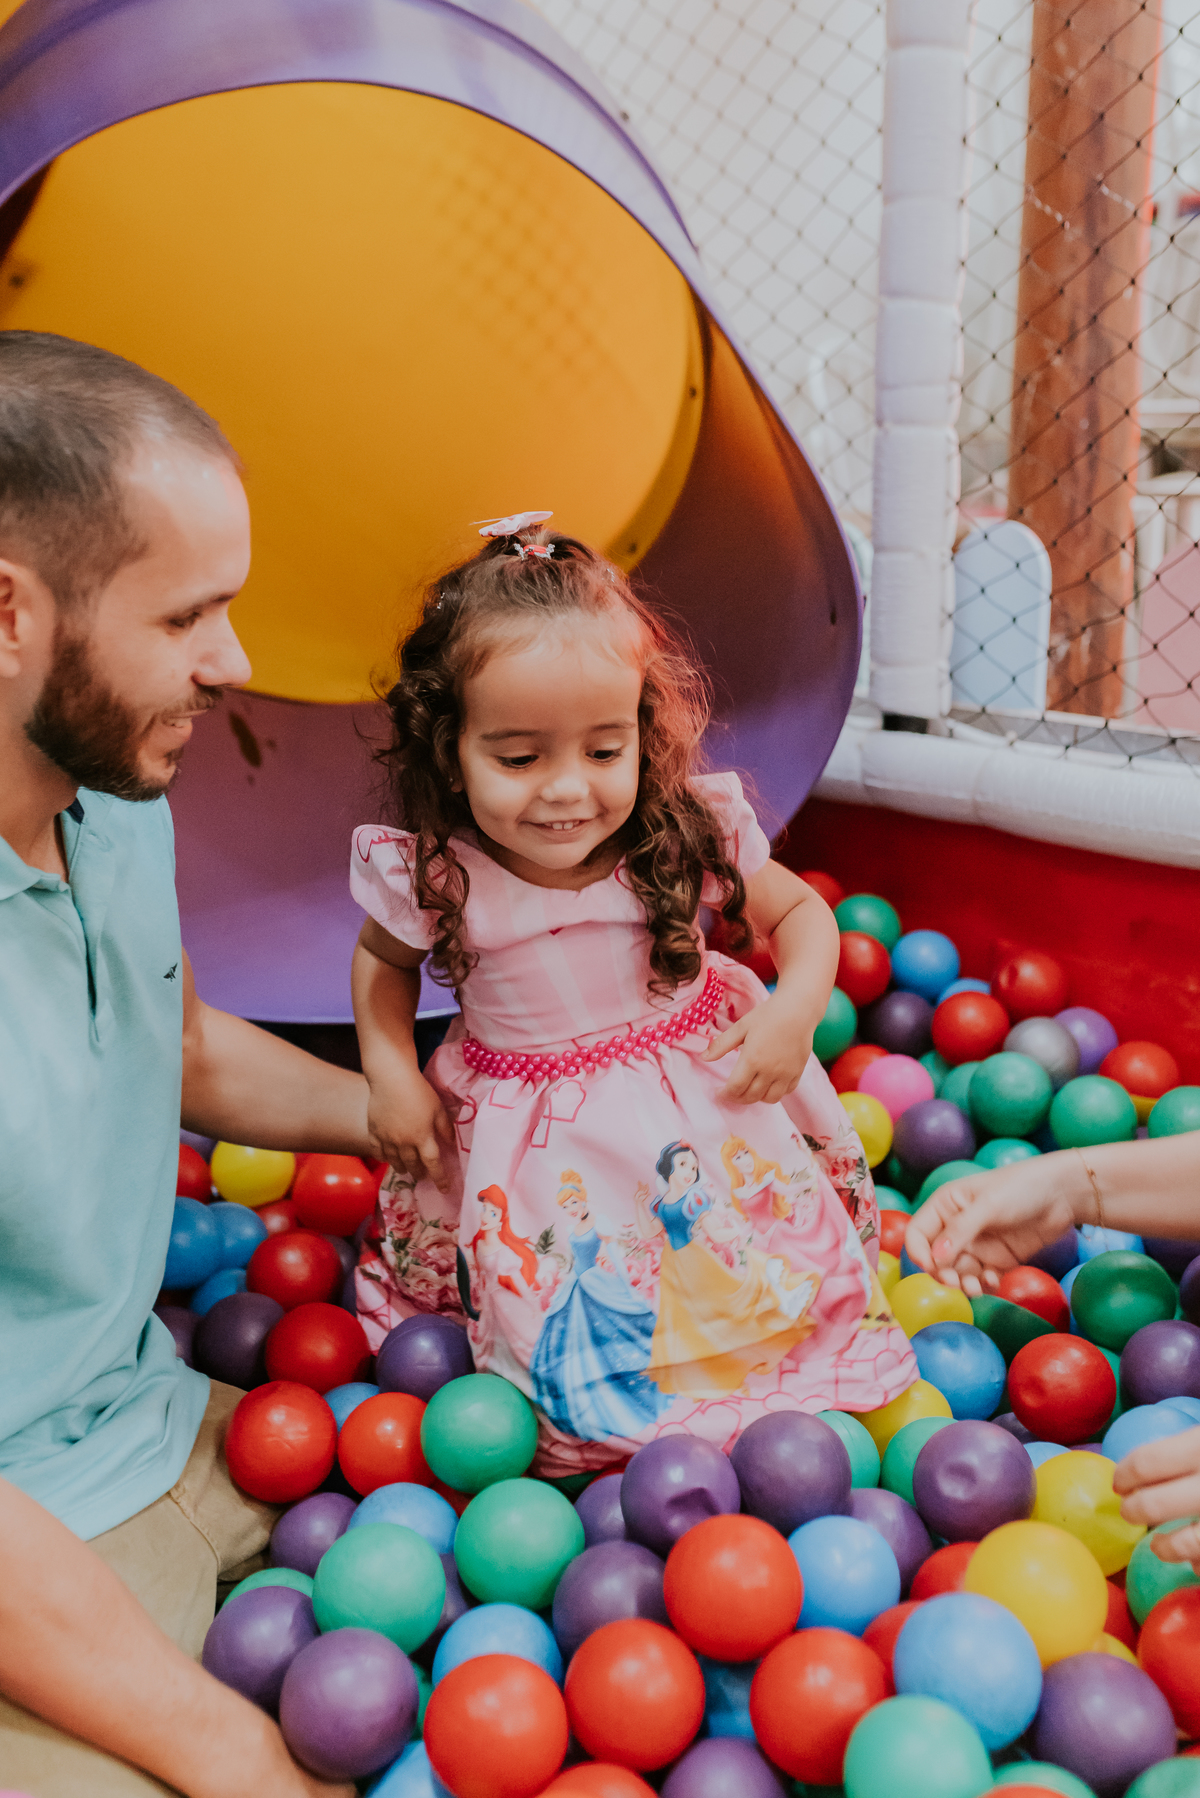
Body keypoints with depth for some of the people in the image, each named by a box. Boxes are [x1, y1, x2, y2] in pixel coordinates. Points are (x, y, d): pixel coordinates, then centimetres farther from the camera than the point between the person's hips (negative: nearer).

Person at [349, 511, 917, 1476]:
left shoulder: (691, 833, -17)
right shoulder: (434, 873, -17)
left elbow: (801, 909, 1)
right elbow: (382, 959, 7)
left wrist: (795, 1009, -17)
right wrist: (390, 1073, -6)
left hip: (701, 1092, 1)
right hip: (533, 1136, 0)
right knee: (563, 1331, -4)